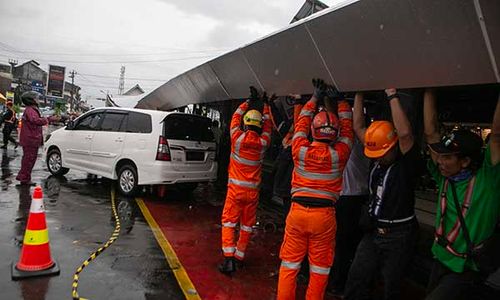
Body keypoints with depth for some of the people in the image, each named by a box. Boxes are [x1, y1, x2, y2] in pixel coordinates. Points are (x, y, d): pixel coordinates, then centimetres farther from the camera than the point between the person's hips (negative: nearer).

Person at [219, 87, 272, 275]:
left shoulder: (238, 138, -8)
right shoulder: (263, 143, -4)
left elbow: (236, 116, 9)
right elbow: (268, 124, 15)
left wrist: (249, 101, 19)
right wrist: (265, 104, 25)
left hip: (235, 188, -2)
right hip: (252, 191, 2)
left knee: (229, 222, 3)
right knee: (247, 225, 12)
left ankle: (229, 258, -6)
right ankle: (239, 257, 20)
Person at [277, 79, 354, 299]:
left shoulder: (300, 151, -7)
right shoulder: (339, 155, -9)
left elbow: (302, 123, 10)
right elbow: (347, 126, 7)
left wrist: (315, 98, 20)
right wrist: (339, 99, 17)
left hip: (297, 211, 1)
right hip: (324, 215, -1)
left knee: (289, 263, 14)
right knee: (320, 267, 14)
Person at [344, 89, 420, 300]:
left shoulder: (407, 162, -14)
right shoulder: (377, 160, 3)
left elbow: (404, 132, -33)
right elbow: (358, 128, 4)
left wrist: (392, 96, -27)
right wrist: (359, 95, 1)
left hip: (398, 236, -5)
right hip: (373, 232, 5)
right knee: (356, 281, 5)